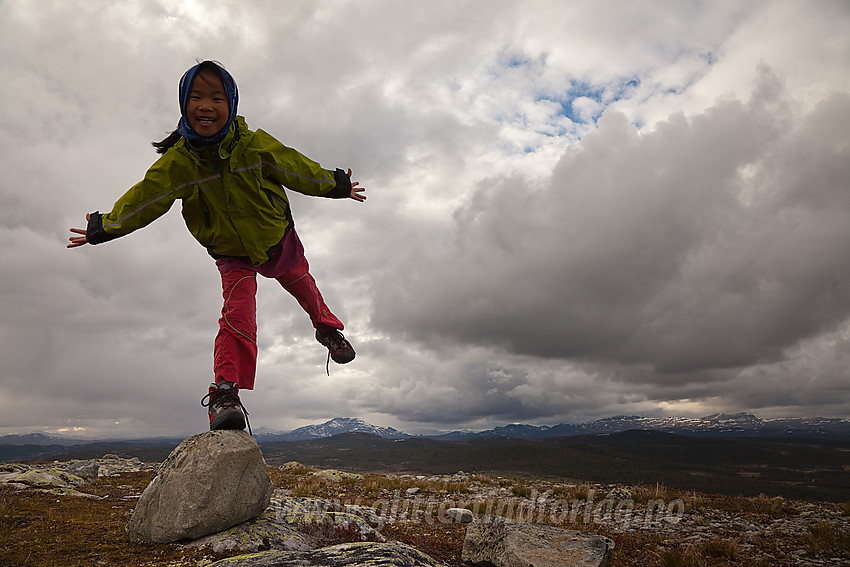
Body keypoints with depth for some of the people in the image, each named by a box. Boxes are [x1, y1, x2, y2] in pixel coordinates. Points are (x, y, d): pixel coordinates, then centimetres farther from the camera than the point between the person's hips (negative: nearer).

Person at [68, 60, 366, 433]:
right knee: (237, 313, -21)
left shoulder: (256, 145, -21)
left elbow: (298, 169, -10)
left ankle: (327, 328, 51)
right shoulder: (177, 161, -20)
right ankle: (226, 392, -22)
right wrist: (104, 227, -6)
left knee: (302, 286, 22)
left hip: (278, 240, 2)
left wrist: (337, 186, -2)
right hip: (233, 254, -1)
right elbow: (144, 198, -10)